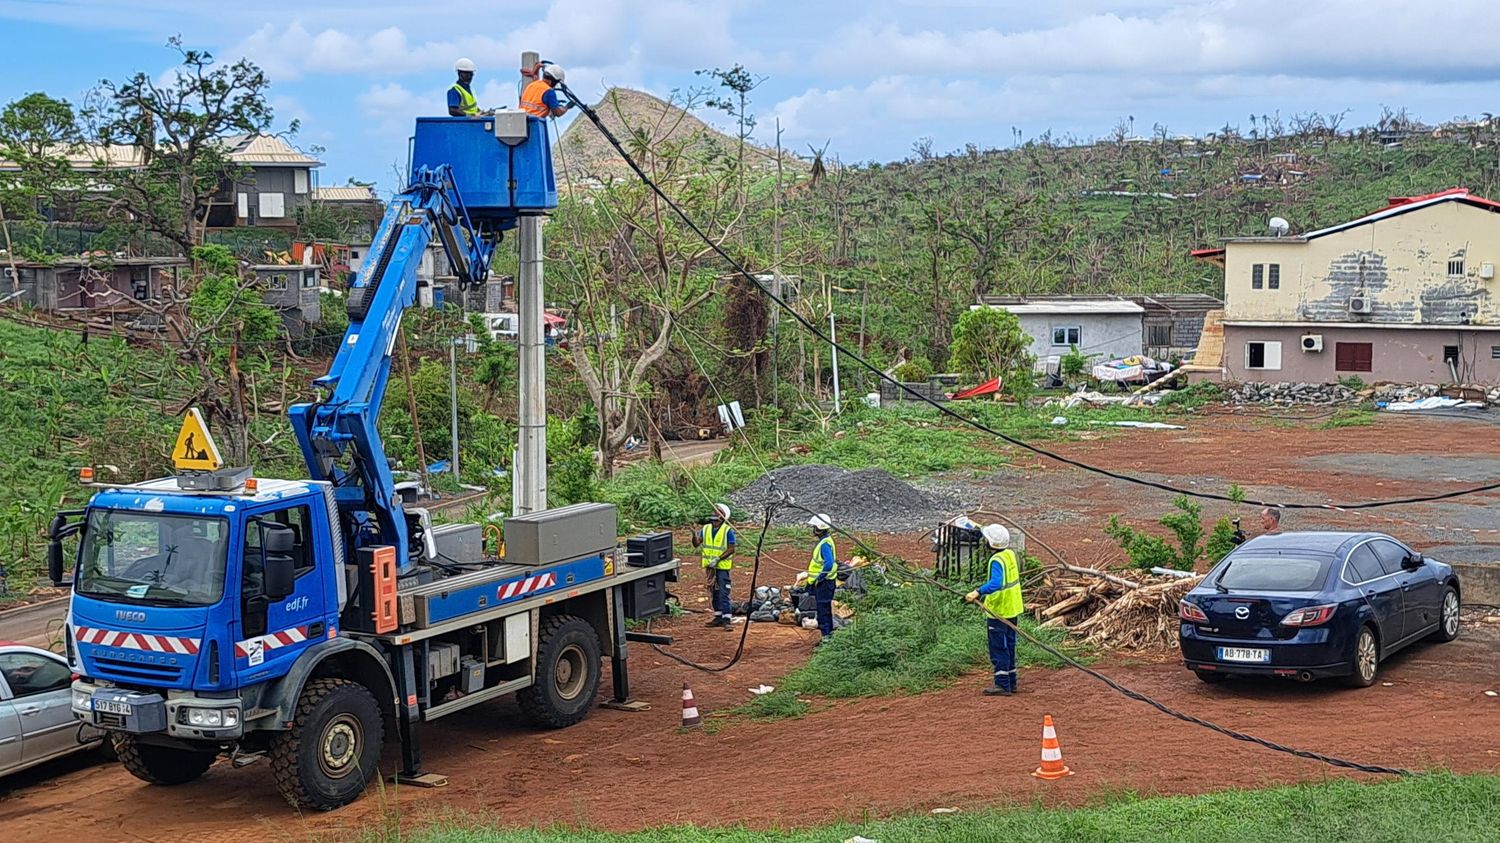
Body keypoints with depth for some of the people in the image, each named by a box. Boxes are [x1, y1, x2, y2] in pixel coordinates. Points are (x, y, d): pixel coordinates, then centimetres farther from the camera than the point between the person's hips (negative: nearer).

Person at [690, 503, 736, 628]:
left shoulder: (728, 530, -10)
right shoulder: (706, 529, 6)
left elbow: (731, 549, -11)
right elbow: (696, 544, 1)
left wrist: (718, 559, -19)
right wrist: (695, 534, -19)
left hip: (722, 567, -6)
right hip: (709, 566, 6)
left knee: (723, 593, -11)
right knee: (714, 593, 12)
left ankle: (727, 619, -13)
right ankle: (718, 617, 21)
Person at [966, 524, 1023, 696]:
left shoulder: (997, 560, -22)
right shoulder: (1010, 554, 7)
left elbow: (996, 583, -38)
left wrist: (979, 592, -47)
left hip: (999, 611, -9)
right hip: (1011, 609, 9)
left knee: (998, 649, -3)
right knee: (1008, 646, 16)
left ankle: (1002, 685, -1)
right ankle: (1011, 682, 23)